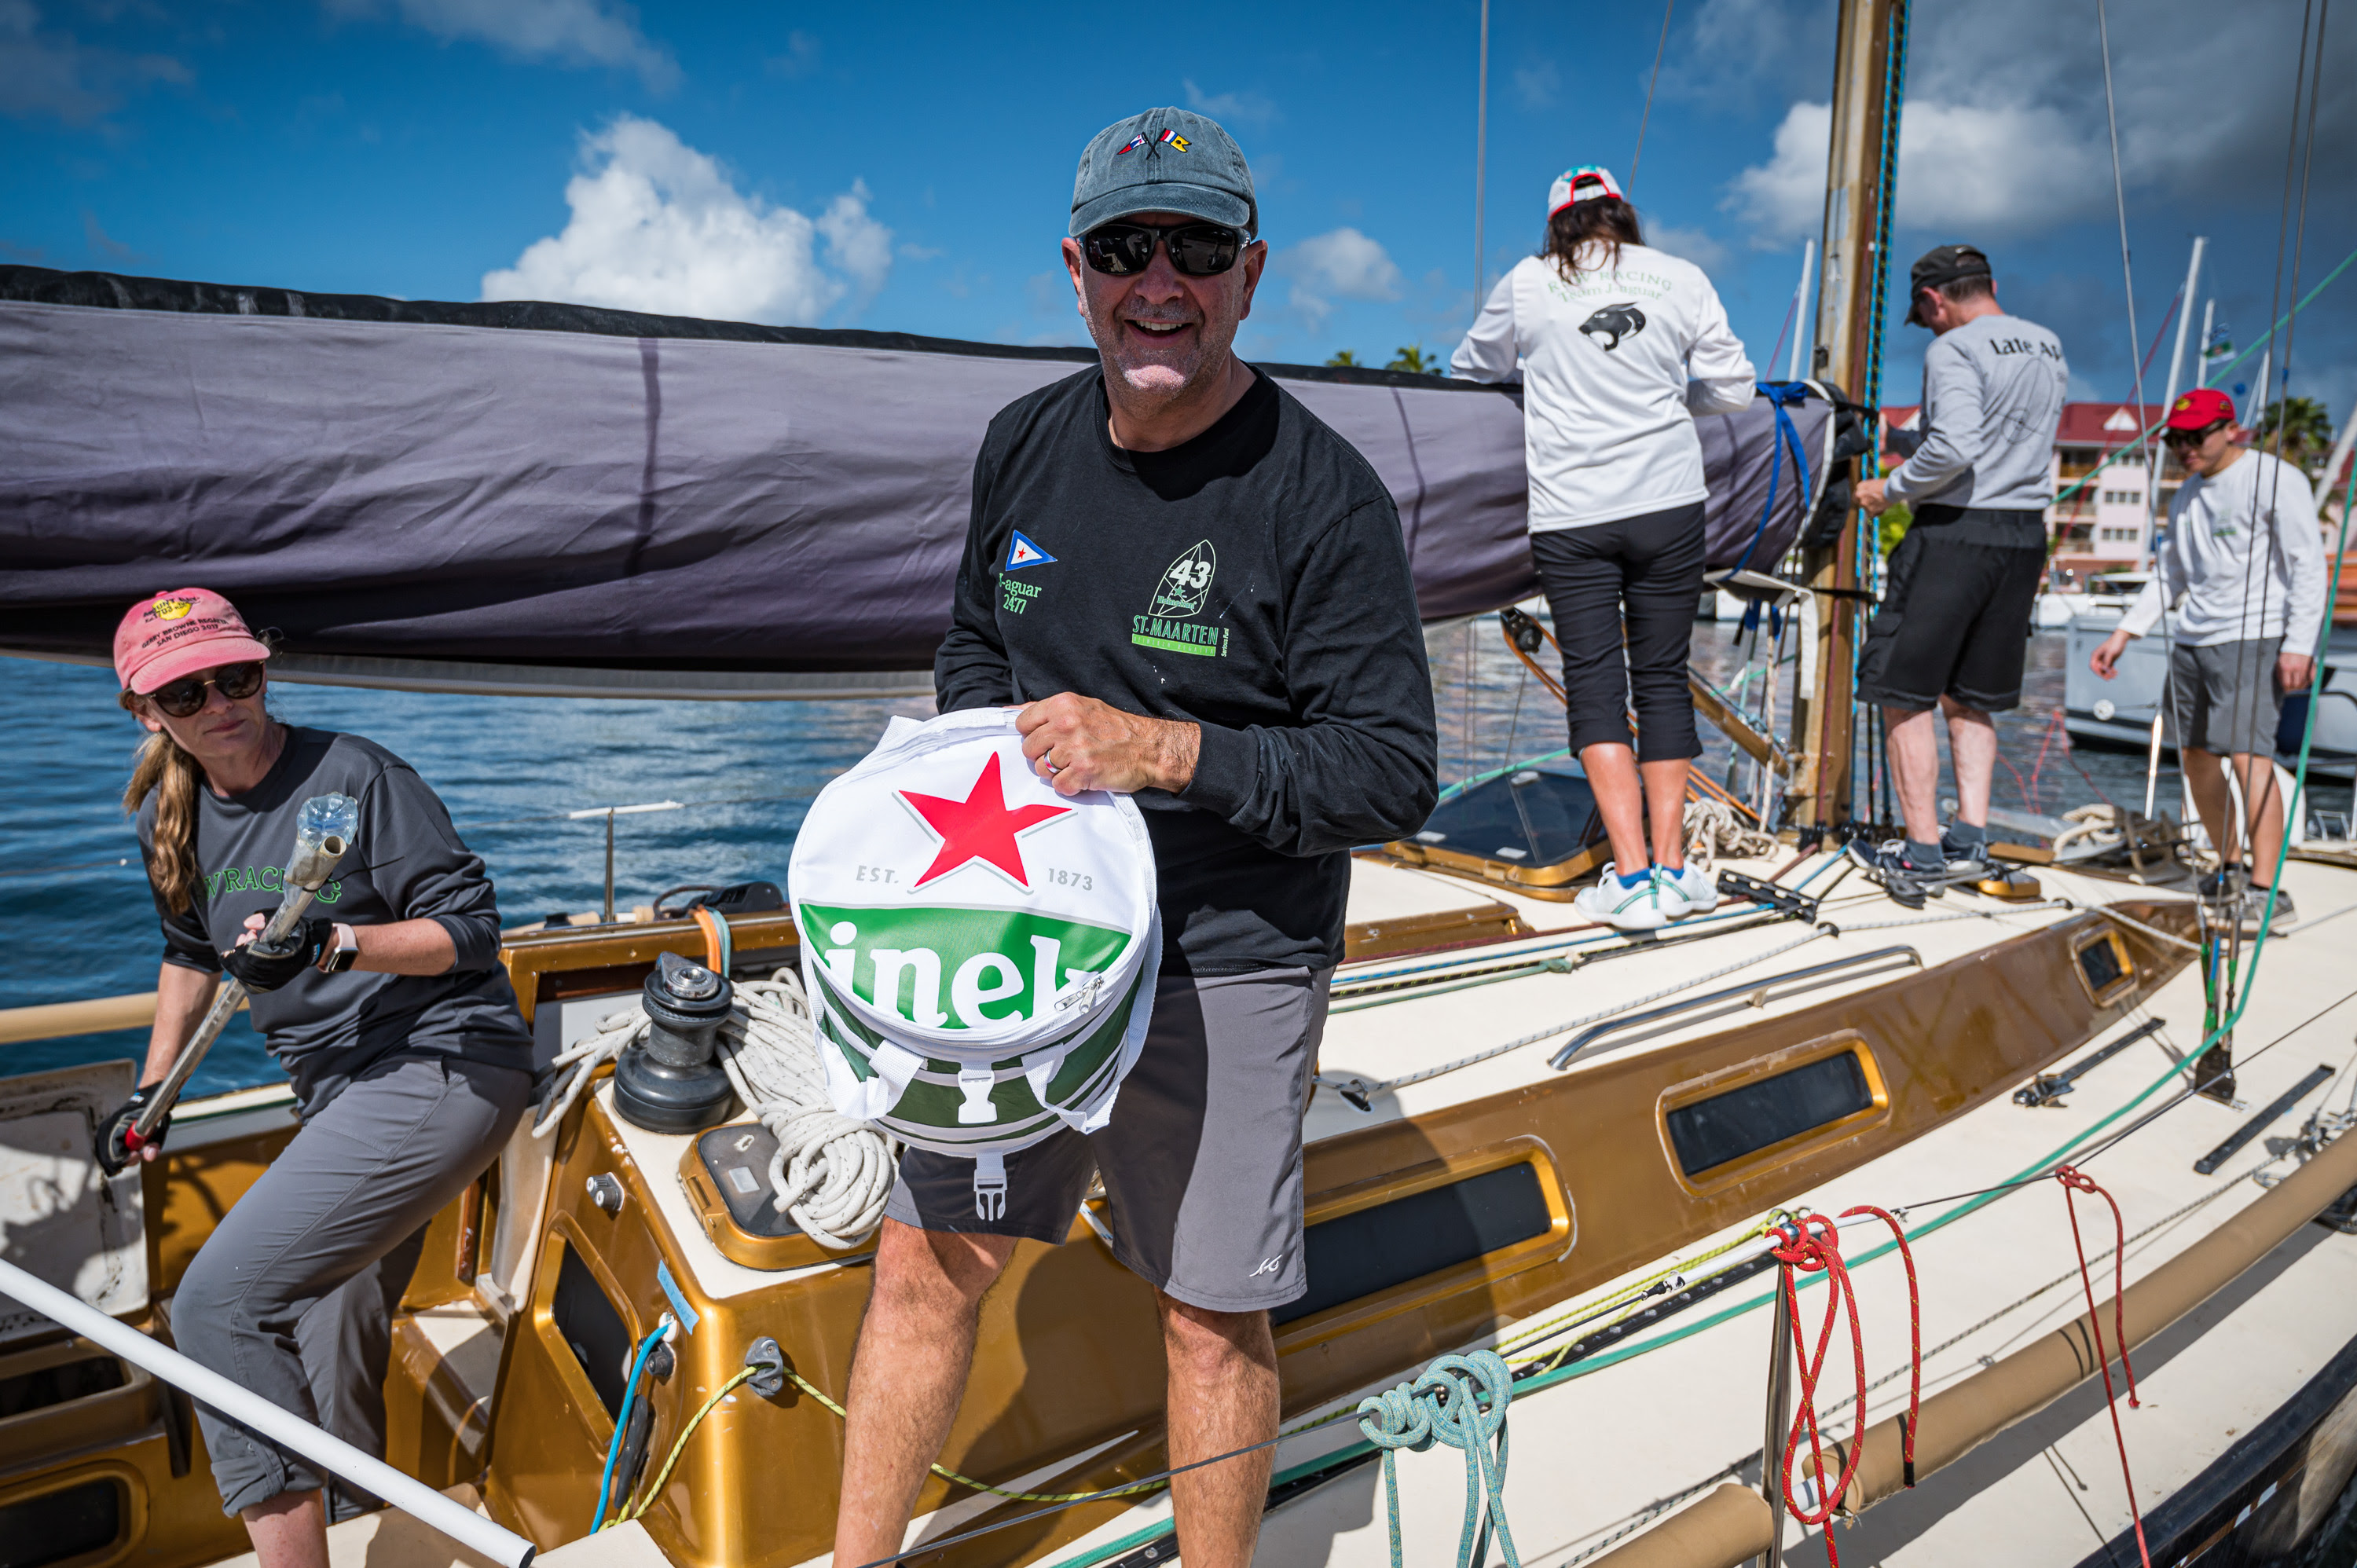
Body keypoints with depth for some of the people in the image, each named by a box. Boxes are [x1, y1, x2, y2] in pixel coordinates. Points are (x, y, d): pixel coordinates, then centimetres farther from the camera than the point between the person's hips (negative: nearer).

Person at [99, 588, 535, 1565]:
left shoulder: (354, 775, -15)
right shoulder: (172, 817, 8)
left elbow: (470, 928, -15)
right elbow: (192, 952, 25)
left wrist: (332, 946, -28)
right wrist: (151, 1091, 27)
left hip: (441, 1071, -8)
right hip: (341, 1093, 9)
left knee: (217, 1308, -18)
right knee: (333, 1349, 23)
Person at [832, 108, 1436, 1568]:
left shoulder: (1324, 497, -14)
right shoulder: (1025, 442, 4)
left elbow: (1394, 775, -15)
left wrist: (1161, 750, -25)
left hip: (1226, 968, -4)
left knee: (1214, 1322, 8)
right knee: (927, 1259, 12)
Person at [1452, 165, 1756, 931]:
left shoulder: (1528, 283, 3)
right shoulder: (1683, 279, 6)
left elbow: (1471, 370, 18)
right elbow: (1734, 388, 10)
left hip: (1571, 515, -1)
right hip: (1670, 505, 2)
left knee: (1594, 683, 0)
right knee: (1663, 679, 9)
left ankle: (1630, 875, -9)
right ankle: (1672, 868, 9)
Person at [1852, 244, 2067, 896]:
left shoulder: (1953, 350, -10)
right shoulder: (2050, 349, 16)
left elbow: (1954, 448, -23)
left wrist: (1890, 488, -9)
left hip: (1956, 531, -8)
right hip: (2027, 533, 8)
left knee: (1904, 693, -1)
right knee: (1969, 697, 16)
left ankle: (1922, 855, -1)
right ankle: (1970, 841, 12)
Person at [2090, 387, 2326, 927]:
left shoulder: (2275, 479, -4)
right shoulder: (2186, 495, 18)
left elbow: (2308, 565, -9)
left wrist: (2299, 645, -17)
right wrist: (2123, 633, 19)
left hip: (2254, 639, -8)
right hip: (2192, 641, 8)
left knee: (2249, 754, -17)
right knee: (2195, 756, 9)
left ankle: (2266, 889, -16)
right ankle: (2230, 867, 24)